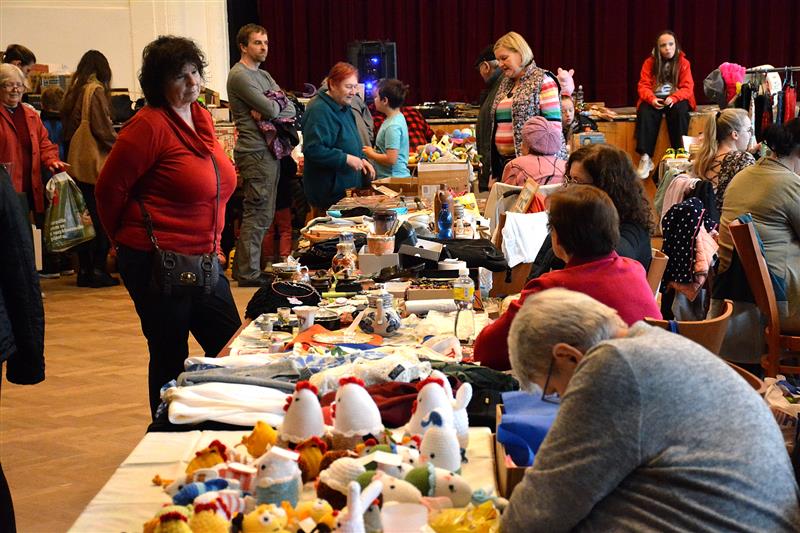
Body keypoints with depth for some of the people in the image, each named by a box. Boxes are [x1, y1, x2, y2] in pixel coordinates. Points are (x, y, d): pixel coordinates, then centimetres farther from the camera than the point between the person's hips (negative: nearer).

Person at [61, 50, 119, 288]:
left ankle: (84, 270, 13)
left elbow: (67, 128, 15)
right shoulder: (96, 90, -9)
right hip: (96, 161, -7)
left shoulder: (73, 91, 13)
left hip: (75, 161, 7)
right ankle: (98, 270, -3)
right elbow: (103, 128, -13)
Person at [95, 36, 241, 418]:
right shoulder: (149, 125, -15)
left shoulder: (202, 118, 10)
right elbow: (109, 189, -12)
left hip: (203, 258, 8)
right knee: (170, 360, 4)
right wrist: (131, 240, 3)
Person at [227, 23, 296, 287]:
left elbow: (290, 109, 9)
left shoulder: (263, 75, 19)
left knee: (262, 214, 13)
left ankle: (244, 266, 20)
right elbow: (271, 110, -19)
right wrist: (278, 106, 4)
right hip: (256, 153, -10)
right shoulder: (240, 76, -10)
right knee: (257, 215, -8)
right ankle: (249, 274, -4)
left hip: (270, 151, 10)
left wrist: (269, 109, -10)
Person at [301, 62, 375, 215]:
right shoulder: (319, 110, -16)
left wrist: (362, 160, 9)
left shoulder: (344, 109, 16)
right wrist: (346, 159, -23)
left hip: (347, 188, 10)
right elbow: (313, 149, -26)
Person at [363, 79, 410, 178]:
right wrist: (374, 150, 9)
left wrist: (371, 154, -7)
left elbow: (391, 159, -22)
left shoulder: (392, 126, -18)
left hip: (394, 178, -9)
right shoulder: (399, 118, 11)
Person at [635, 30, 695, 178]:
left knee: (679, 111, -35)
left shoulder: (683, 63, 1)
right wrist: (652, 99, -25)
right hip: (654, 99, 1)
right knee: (645, 113, -32)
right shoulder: (649, 63, 3)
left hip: (676, 99, -1)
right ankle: (645, 158, -36)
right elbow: (643, 86, -2)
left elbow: (687, 88, -6)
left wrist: (674, 98, -27)